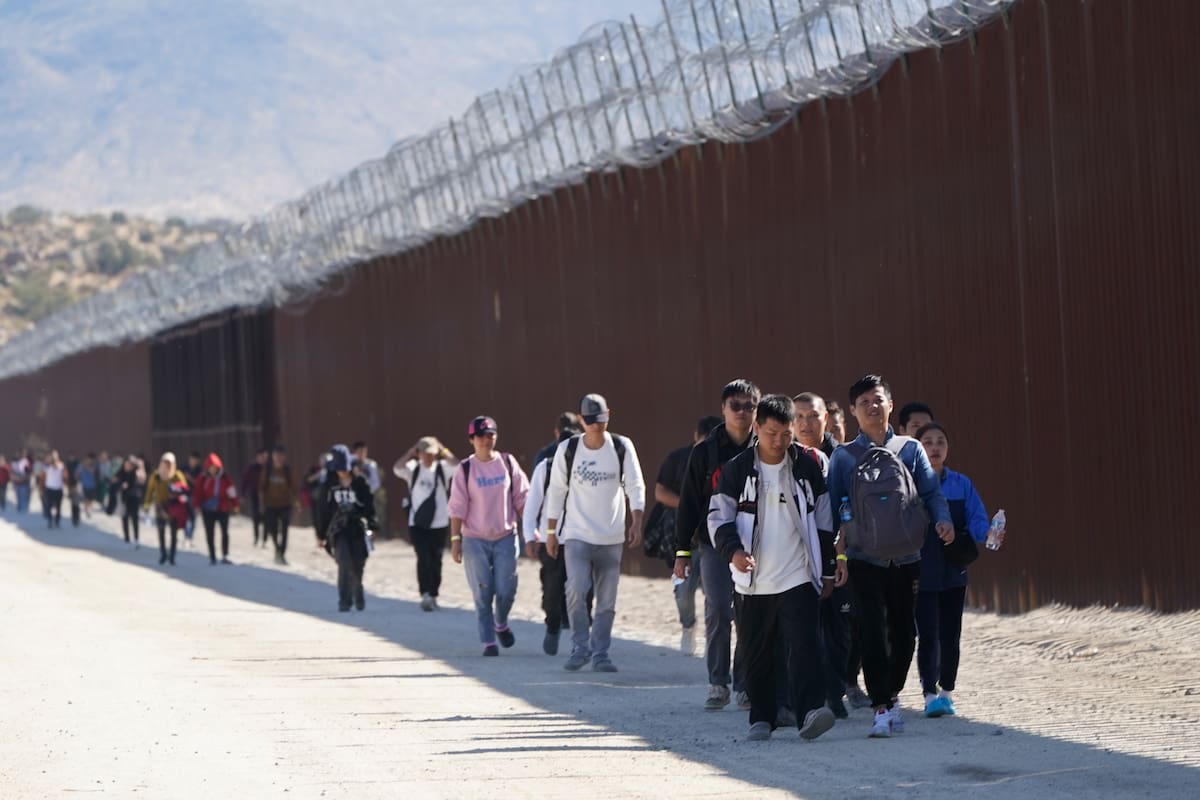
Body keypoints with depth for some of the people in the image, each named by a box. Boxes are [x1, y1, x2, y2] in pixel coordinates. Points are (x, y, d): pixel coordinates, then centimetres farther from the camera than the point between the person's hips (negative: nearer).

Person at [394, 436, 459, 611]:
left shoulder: (443, 468, 3)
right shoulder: (413, 469, 3)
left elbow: (457, 465, -17)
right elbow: (397, 468, -16)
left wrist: (443, 450, -12)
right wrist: (412, 451, -14)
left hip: (439, 524, 1)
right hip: (417, 523, -1)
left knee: (435, 561, 8)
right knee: (424, 558, -14)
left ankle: (433, 596, 21)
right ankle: (425, 595, -22)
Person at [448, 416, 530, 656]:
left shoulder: (508, 463, 3)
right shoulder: (465, 469, -2)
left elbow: (522, 498, 8)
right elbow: (457, 508, -2)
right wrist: (455, 539, -6)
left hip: (506, 537, 1)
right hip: (475, 540, -1)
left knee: (506, 590, -2)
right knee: (483, 594, -2)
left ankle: (501, 624, 29)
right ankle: (488, 642, 6)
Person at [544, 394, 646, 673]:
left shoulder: (622, 447, 1)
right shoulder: (567, 449, 0)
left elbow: (635, 486, 1)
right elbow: (556, 491, 7)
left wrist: (636, 522, -12)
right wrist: (551, 531, 6)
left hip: (611, 537, 1)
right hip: (577, 534, -1)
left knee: (607, 600, 2)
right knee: (576, 590, -18)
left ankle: (600, 653, 13)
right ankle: (580, 647, -3)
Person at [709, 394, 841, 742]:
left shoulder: (808, 465, 3)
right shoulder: (737, 469, 1)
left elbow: (823, 520, 10)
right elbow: (719, 516, 2)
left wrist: (828, 569, 10)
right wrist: (733, 550, -18)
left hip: (799, 578, -1)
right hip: (755, 581, 1)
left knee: (803, 646, -15)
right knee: (757, 654, 8)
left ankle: (810, 712, -23)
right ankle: (762, 718, 19)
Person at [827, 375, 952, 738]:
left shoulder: (910, 449, 10)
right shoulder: (843, 457, 6)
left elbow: (931, 491, 5)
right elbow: (833, 503, 3)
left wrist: (942, 519, -15)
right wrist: (837, 536, -16)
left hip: (906, 555, 2)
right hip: (864, 557, -2)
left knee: (904, 632, 8)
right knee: (873, 633, -10)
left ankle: (892, 694, 28)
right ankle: (881, 708, -7)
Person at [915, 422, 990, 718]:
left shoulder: (961, 485, 7)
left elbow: (977, 520, -1)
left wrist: (988, 535, -23)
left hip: (953, 572, 3)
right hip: (920, 573, -3)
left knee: (951, 635, 9)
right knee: (928, 634, -10)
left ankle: (946, 691, 22)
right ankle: (930, 694, -10)